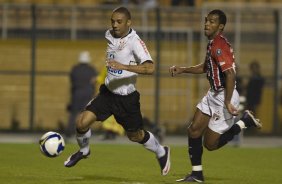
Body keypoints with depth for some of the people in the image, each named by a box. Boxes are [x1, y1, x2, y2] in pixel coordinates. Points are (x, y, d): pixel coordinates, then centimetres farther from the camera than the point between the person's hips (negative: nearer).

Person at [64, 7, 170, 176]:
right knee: (82, 123, -11)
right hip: (108, 92, 5)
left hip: (127, 97, -5)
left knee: (136, 136, 13)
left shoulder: (135, 41, -21)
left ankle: (161, 152, 42)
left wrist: (124, 66, -44)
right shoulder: (109, 35, -1)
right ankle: (83, 151, 19)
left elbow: (150, 68, -35)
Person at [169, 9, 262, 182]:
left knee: (210, 143, -3)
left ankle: (245, 122, 8)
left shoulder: (219, 46, -22)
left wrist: (227, 102, -31)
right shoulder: (213, 44, 10)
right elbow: (205, 67, 26)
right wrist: (182, 69, 15)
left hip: (224, 96, -10)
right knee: (194, 130, 5)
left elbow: (230, 74, -30)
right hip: (213, 95, 10)